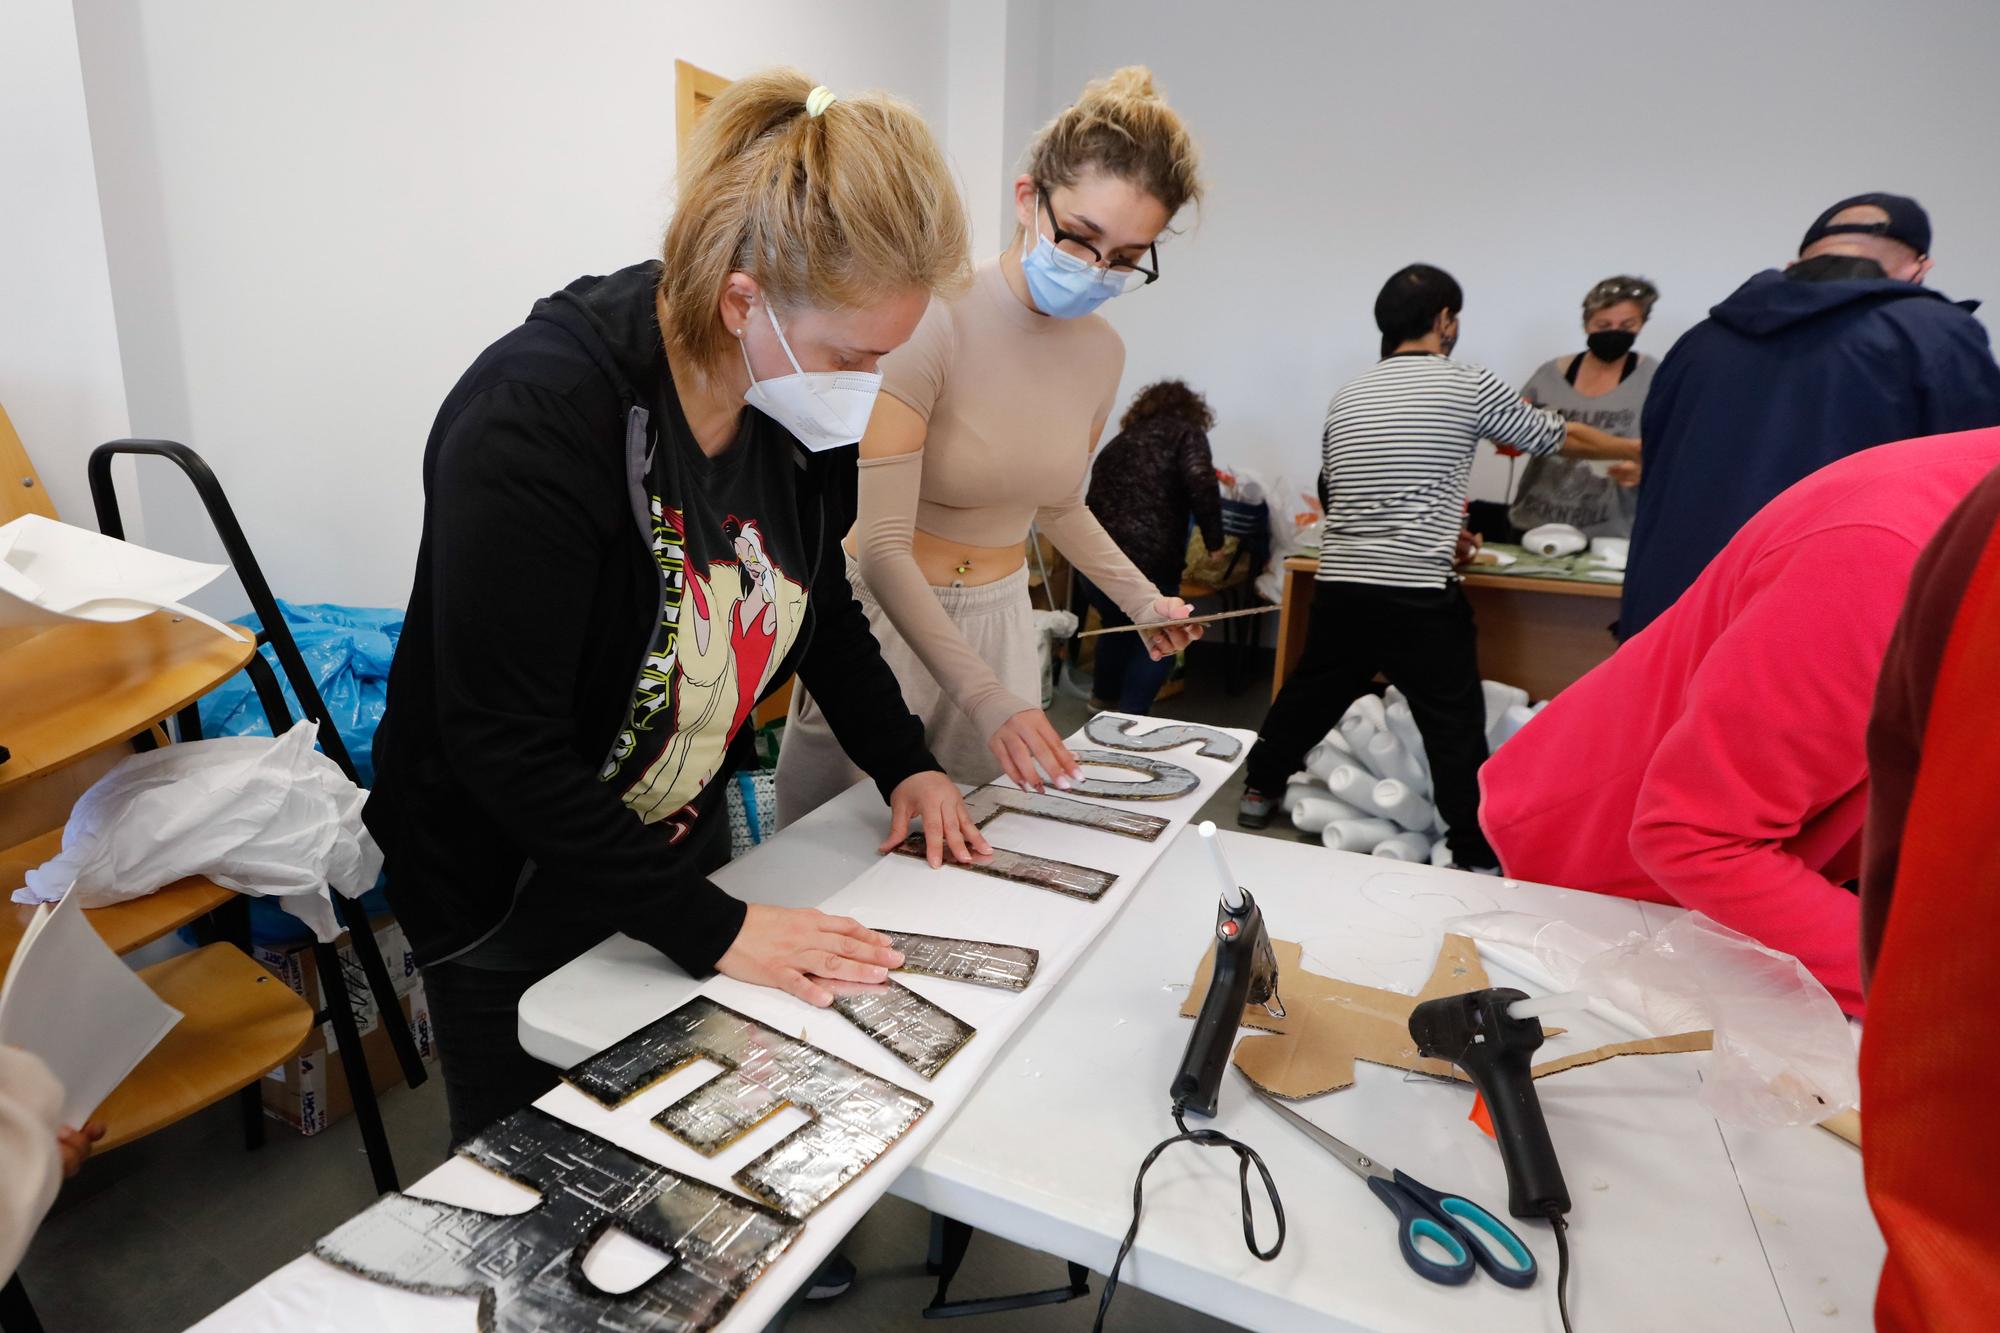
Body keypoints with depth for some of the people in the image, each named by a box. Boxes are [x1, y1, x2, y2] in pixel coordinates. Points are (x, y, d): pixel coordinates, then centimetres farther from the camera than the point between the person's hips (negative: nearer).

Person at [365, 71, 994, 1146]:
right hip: (507, 887, -5)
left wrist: (904, 764, -1)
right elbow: (504, 748, -29)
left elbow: (819, 594, 7)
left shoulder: (809, 400, -9)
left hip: (683, 840, 6)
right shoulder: (534, 419, -31)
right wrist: (711, 927, -27)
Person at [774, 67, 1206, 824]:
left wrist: (1143, 600, 5)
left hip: (1001, 620, 5)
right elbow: (881, 544, -24)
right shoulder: (932, 321, -20)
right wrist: (985, 697, -33)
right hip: (886, 615, -5)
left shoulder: (1103, 353, 1)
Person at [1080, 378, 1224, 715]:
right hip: (1147, 565, -6)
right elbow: (1201, 483, -11)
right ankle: (1130, 716, 14)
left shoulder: (1120, 441, 25)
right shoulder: (1185, 433, 8)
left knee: (1119, 626, 33)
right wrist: (1214, 540, -4)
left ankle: (1104, 698, 46)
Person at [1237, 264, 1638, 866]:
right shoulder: (1467, 384, 0)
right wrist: (1639, 449, 30)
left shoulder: (1346, 398, 13)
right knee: (1456, 727, 5)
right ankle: (1477, 855, 12)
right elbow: (1560, 437, 10)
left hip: (1339, 585, 5)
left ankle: (1258, 792, 34)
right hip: (1419, 596, -5)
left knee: (1310, 694, 20)